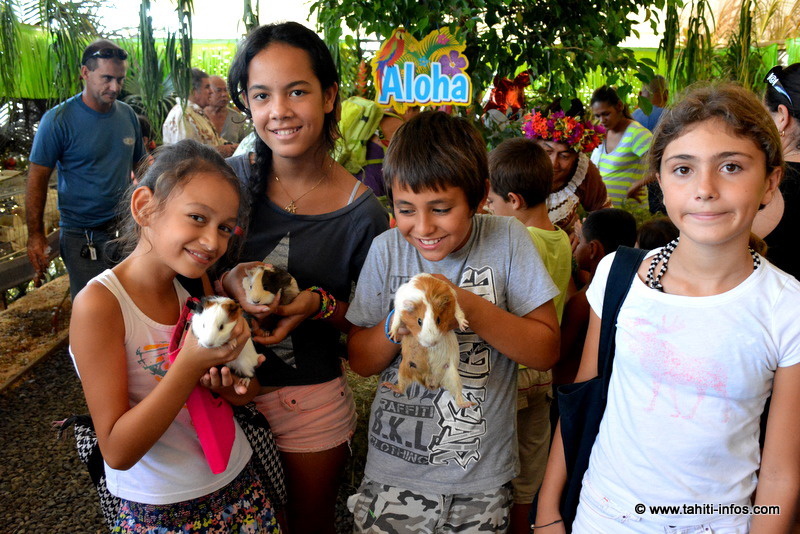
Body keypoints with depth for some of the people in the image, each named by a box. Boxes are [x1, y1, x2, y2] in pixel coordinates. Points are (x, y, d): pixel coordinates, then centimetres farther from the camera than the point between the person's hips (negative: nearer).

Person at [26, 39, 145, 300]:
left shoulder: (127, 114, 5)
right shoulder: (58, 120, -9)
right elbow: (37, 180, -6)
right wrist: (36, 235, -9)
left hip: (126, 228, 4)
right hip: (82, 237, -4)